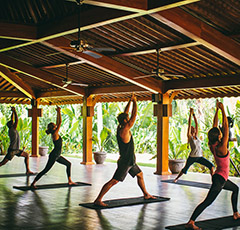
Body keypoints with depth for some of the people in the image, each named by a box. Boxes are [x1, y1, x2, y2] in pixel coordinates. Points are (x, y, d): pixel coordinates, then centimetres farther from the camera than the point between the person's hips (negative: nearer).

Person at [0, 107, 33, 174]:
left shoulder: (11, 129, 7)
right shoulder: (12, 129, -16)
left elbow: (12, 120, 19)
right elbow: (16, 120, -20)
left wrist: (13, 112, 19)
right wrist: (15, 111, -14)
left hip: (16, 150, 9)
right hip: (12, 150, -9)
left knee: (27, 155, 10)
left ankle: (28, 170, 8)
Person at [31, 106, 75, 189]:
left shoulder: (55, 133, 5)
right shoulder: (55, 134, -18)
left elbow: (58, 122, 12)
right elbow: (60, 122, -20)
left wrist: (58, 112, 13)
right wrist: (59, 112, -16)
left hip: (57, 156, 10)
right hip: (53, 156, -10)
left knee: (68, 164, 18)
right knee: (45, 170, -9)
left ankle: (70, 181, 23)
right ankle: (33, 183, -6)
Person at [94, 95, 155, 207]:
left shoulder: (120, 128, 4)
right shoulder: (125, 130, -20)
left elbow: (125, 113, 15)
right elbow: (134, 115, -17)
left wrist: (130, 101, 15)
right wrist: (134, 102, -7)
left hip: (130, 161, 11)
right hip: (125, 162, -11)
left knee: (140, 174, 25)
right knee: (114, 181, -12)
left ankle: (146, 194, 39)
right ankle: (98, 200, -14)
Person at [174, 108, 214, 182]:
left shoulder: (196, 136, 8)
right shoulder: (189, 137, -5)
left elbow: (197, 124, 6)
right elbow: (189, 124, -10)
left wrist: (194, 114, 6)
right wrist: (190, 114, -9)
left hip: (200, 157, 4)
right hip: (192, 157, -4)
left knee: (211, 166, -15)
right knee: (185, 169, 15)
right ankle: (177, 178, 39)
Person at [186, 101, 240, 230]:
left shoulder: (212, 146, -2)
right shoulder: (221, 147, -21)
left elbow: (215, 125, 5)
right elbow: (225, 126, -20)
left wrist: (217, 110, 8)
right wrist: (222, 110, -17)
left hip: (220, 177, 9)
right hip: (220, 178, -9)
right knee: (207, 202, -13)